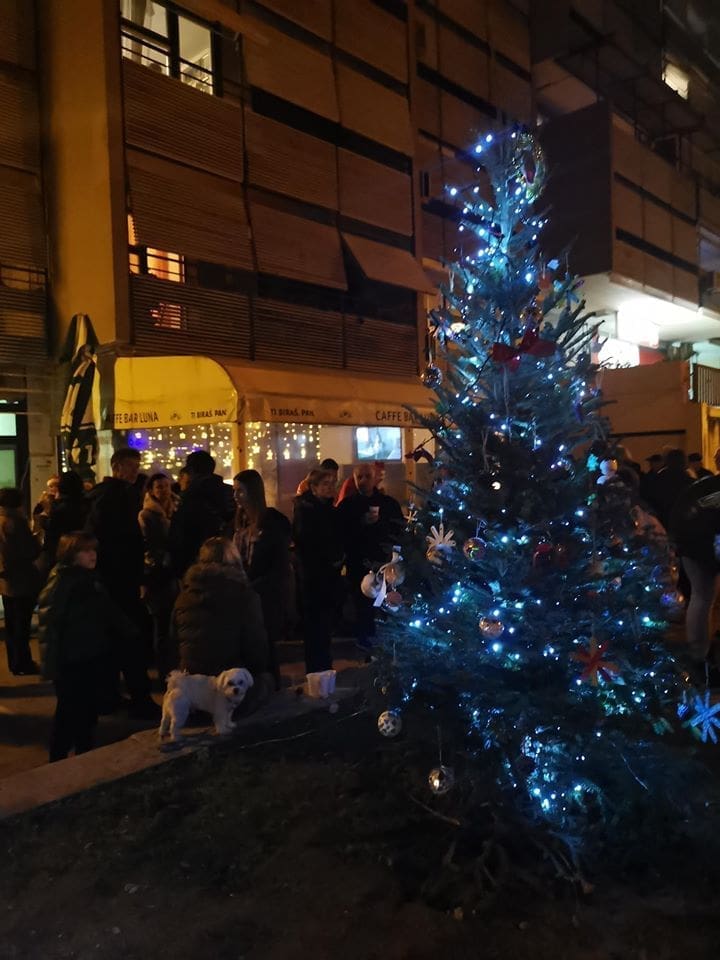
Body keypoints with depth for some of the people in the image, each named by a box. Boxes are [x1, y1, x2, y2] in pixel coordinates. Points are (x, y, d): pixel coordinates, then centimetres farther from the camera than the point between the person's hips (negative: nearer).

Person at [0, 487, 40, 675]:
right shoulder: (16, 522, -18)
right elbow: (32, 552, -17)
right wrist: (35, 539, 0)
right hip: (21, 580, -8)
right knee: (22, 624, 0)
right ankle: (22, 664, 7)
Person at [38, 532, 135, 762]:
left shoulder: (91, 580, 9)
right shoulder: (60, 583, -15)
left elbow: (110, 614, 18)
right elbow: (48, 623, -20)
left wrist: (131, 633, 17)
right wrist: (51, 662, -23)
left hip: (95, 658, 7)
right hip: (71, 662, -7)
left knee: (91, 710, 16)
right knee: (69, 714, 4)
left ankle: (85, 756, 32)